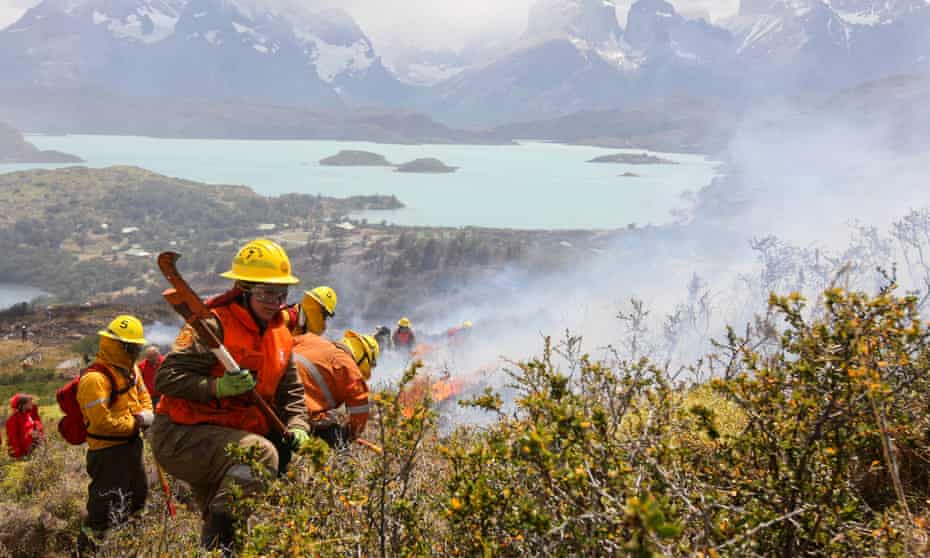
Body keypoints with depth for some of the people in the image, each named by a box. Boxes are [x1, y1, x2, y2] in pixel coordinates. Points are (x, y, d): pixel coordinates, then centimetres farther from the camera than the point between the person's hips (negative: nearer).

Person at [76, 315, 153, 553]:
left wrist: (145, 414, -6)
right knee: (106, 507, -8)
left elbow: (143, 396, 16)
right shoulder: (95, 378, -26)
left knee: (138, 495, 26)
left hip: (131, 443, 10)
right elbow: (102, 420, -29)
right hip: (108, 450, -10)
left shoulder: (130, 369, 5)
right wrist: (134, 423, -19)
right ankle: (87, 549, 6)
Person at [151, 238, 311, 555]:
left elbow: (291, 390, 13)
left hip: (227, 440, 8)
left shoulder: (281, 336, 7)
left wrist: (297, 426, -5)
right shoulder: (214, 325, -18)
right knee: (262, 453, -31)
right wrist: (218, 387, -35)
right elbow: (166, 378, -23)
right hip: (180, 436, -8)